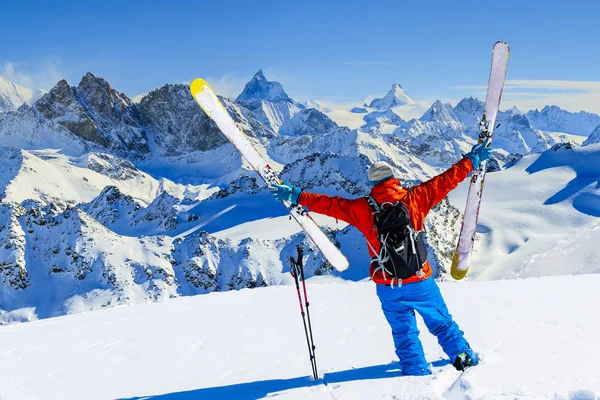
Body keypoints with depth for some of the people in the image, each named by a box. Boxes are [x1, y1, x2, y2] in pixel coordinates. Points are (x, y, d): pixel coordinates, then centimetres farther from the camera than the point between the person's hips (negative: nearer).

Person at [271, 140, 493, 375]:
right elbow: (446, 180, 0)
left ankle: (417, 371, 17)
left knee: (404, 331, 17)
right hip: (419, 281, 0)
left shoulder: (362, 208, -8)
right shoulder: (414, 198, -7)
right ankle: (463, 356, 24)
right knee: (442, 323, 20)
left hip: (388, 287, 0)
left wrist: (294, 196, 6)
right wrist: (473, 160, 12)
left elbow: (329, 204, -3)